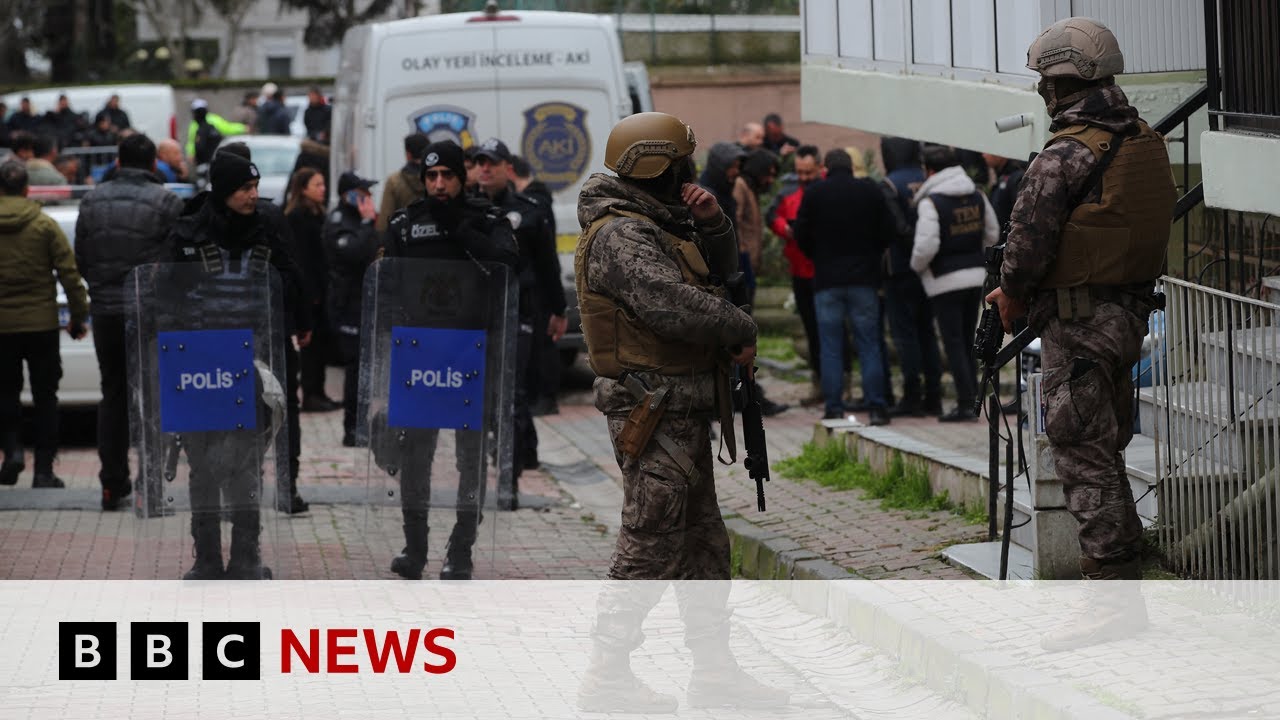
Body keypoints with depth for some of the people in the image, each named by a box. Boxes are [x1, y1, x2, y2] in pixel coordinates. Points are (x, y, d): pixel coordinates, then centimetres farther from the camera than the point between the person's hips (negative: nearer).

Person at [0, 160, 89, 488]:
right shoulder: (44, 225, -5)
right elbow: (69, 274, -5)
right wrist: (78, 316, 3)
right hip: (41, 324, 0)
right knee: (45, 396, 7)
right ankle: (44, 469, 5)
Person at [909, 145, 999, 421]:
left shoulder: (930, 202, -14)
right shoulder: (976, 195, 8)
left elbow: (926, 245, -20)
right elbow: (992, 234, 14)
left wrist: (917, 266, -1)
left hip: (945, 280, -7)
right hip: (976, 275, 7)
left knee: (953, 342, -2)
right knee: (968, 341, 14)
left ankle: (965, 403, -5)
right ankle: (972, 399, 15)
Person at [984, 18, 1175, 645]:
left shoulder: (1065, 158, -18)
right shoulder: (1147, 146, 9)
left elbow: (1027, 246, -18)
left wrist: (1011, 298, 3)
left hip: (1078, 324, -9)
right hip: (1132, 312, 9)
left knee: (1085, 459, -5)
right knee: (1106, 453, 18)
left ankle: (1114, 600, -6)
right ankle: (1121, 571, 24)